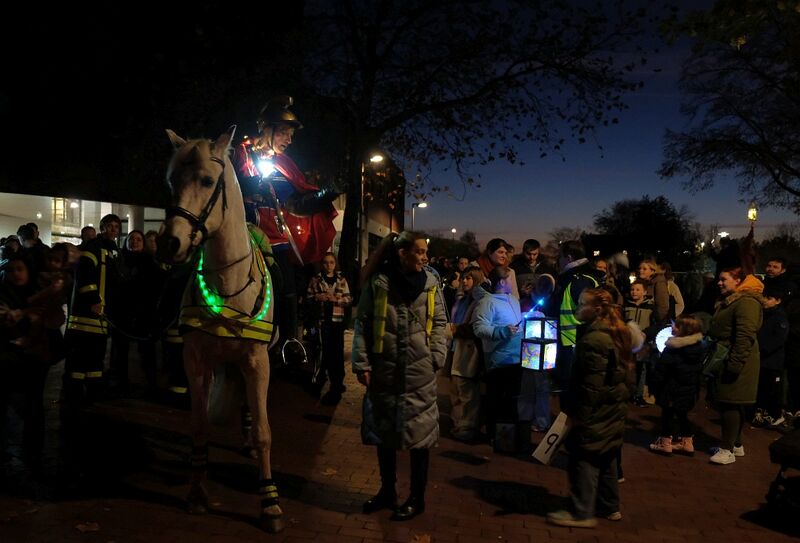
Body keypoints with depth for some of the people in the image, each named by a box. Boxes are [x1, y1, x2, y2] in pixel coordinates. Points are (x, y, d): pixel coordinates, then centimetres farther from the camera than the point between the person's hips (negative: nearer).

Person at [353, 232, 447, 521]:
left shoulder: (430, 283, 2)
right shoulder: (377, 282, -3)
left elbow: (439, 323, 7)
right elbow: (363, 324, -1)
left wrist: (437, 357, -3)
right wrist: (362, 363, -6)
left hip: (419, 371, 0)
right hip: (384, 370, 0)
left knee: (419, 433, 6)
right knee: (383, 431, 13)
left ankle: (417, 498, 23)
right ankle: (387, 490, 33)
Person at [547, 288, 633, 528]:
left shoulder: (593, 339, -21)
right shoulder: (618, 333, 9)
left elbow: (591, 384, -23)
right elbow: (623, 374, 17)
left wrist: (579, 413, -18)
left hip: (596, 411, -10)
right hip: (614, 409, 10)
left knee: (584, 460, -2)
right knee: (606, 460, 18)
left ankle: (582, 513, 5)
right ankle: (609, 507, 29)